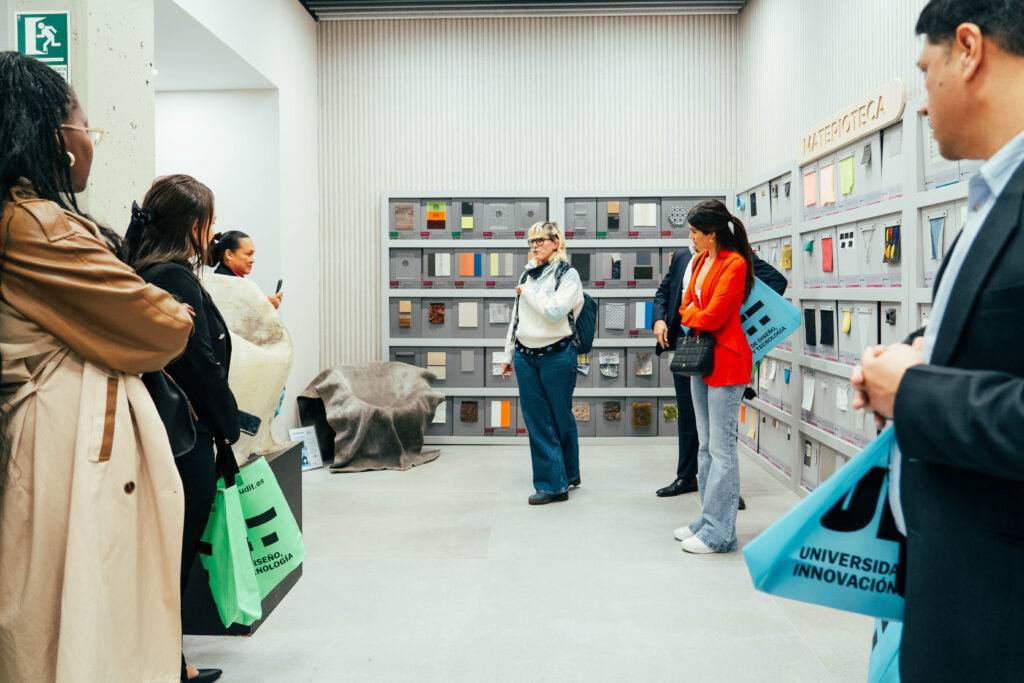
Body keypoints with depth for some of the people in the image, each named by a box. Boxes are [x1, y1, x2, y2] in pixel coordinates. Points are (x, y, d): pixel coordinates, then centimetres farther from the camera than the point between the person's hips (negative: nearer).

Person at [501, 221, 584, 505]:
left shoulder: (568, 275, -5)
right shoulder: (528, 273, 12)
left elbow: (554, 311, -20)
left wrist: (527, 292, -9)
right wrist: (509, 353, 17)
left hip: (556, 356, -5)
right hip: (525, 355, 5)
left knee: (561, 417, 7)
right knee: (536, 421, 5)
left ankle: (568, 474, 24)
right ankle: (552, 483, 14)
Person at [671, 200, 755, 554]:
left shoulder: (734, 263, -14)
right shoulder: (700, 261, 12)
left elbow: (711, 316, -17)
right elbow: (687, 306, 16)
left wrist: (690, 313, 0)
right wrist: (695, 315, -3)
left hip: (725, 361, -9)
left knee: (721, 449, -4)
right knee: (705, 446, 14)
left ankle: (719, 532, 2)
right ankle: (708, 519, 24)